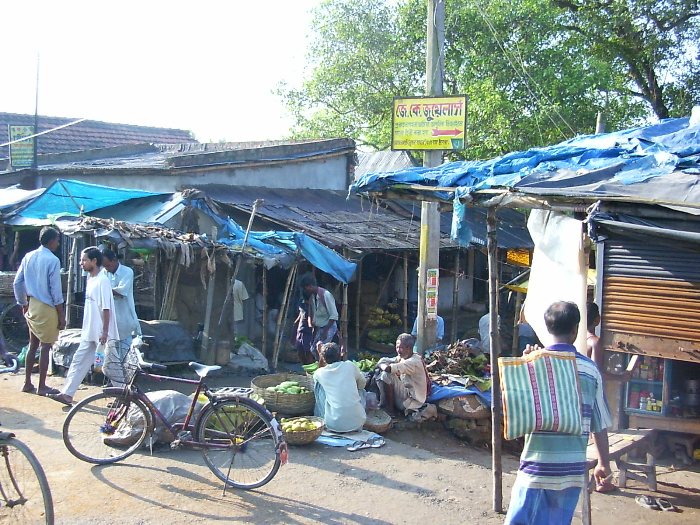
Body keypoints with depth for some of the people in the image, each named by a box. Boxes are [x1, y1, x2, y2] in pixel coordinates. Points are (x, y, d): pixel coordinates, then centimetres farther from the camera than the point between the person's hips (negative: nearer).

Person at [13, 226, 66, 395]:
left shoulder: (29, 257, 6)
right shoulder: (52, 260, -14)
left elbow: (17, 283, 9)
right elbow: (55, 290, -15)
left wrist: (23, 304, 20)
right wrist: (61, 315, -10)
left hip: (31, 306, 7)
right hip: (46, 307, -7)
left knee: (32, 345, 15)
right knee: (45, 347, 0)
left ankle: (27, 383, 21)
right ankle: (42, 387, 5)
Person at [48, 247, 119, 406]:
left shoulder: (102, 281, -17)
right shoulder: (90, 279, 11)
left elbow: (106, 308, -20)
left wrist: (105, 332, -21)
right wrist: (85, 328, 21)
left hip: (101, 333, -9)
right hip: (89, 332, 9)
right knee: (79, 360, 8)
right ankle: (67, 394, 12)